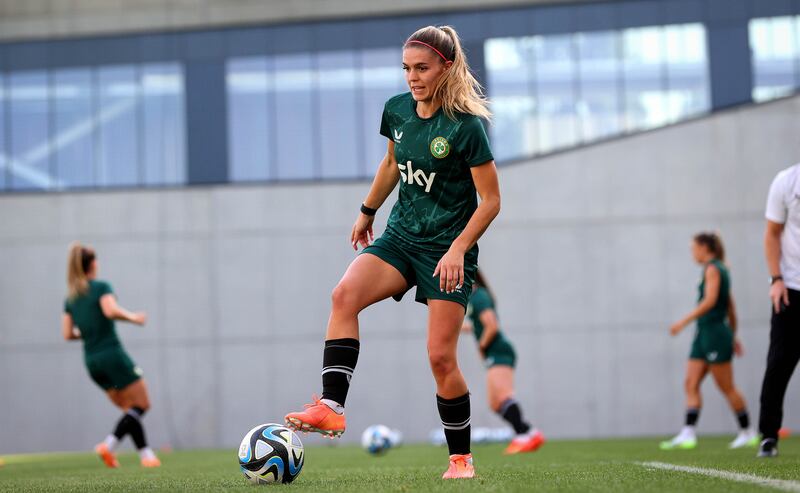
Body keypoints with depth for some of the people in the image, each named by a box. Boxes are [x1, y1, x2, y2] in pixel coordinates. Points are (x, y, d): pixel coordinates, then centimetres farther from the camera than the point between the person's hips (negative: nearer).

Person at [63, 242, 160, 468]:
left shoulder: (70, 299, 12)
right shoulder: (101, 287, -6)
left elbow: (67, 334, 7)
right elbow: (111, 310, -25)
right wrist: (133, 317, -10)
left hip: (91, 361, 7)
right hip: (112, 354, -7)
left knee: (131, 410, 13)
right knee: (142, 403, -1)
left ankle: (146, 454, 2)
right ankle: (109, 444, -15)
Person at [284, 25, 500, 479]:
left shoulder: (466, 126, -16)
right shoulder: (397, 110, 2)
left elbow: (491, 200, -12)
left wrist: (458, 250, -21)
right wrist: (368, 211, 28)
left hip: (448, 250, -5)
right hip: (400, 237, 5)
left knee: (441, 357, -7)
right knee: (345, 294, -23)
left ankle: (462, 458, 10)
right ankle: (331, 408, -30)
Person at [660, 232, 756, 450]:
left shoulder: (713, 269, -10)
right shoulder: (721, 269, 18)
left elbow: (710, 301, -21)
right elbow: (731, 307, 22)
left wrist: (684, 322, -23)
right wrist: (733, 336, 26)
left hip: (715, 332, -10)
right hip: (704, 334, 10)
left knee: (726, 387, -2)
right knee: (691, 384, 0)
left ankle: (748, 433, 7)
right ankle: (688, 435, -8)